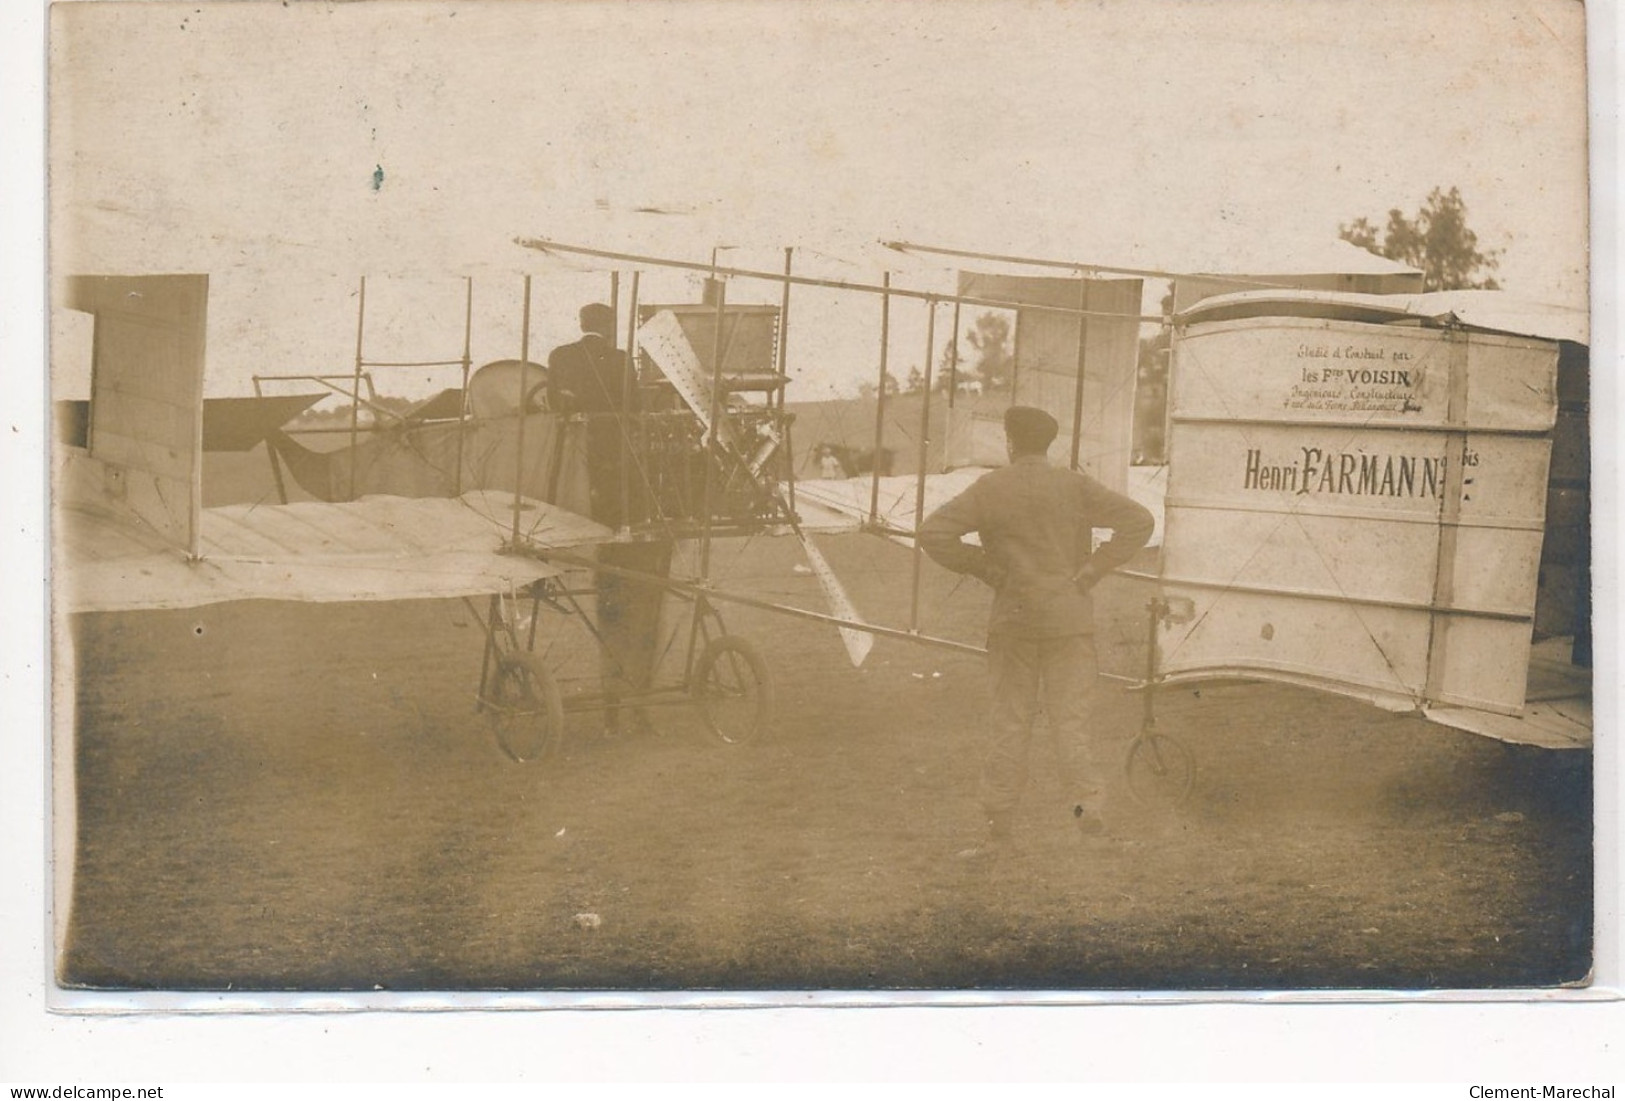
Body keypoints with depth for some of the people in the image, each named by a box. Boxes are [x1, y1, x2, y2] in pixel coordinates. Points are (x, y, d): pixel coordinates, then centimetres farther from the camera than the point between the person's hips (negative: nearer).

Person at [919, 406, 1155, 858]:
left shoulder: (990, 489, -3)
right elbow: (1137, 521, -6)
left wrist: (985, 568, -1)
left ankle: (998, 828, 8)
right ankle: (1085, 799, -17)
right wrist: (1091, 571, -5)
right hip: (1070, 619, 1)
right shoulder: (1076, 486, 0)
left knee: (1008, 723, 6)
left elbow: (934, 534, -9)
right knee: (1070, 716, 6)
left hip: (1013, 619, -1)